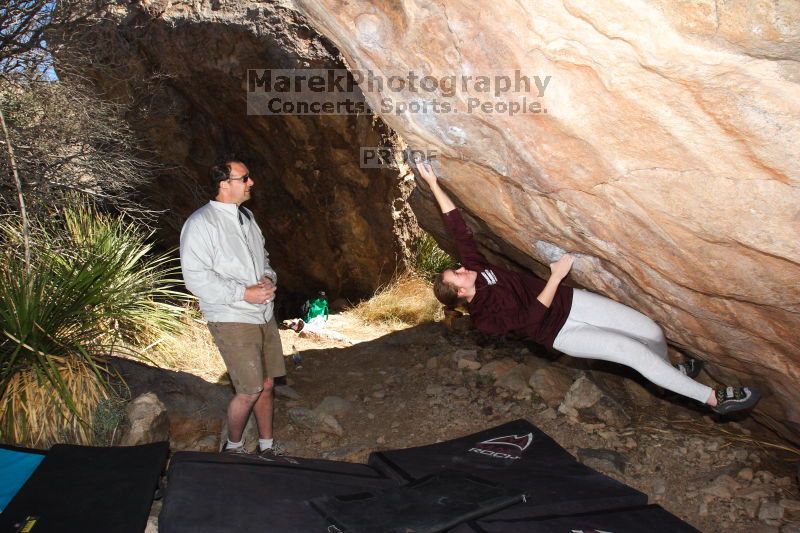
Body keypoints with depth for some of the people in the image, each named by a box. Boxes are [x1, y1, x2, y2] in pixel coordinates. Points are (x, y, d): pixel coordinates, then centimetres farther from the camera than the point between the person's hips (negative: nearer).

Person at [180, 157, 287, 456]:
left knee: (267, 385, 12)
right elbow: (196, 278, -18)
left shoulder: (246, 217, 11)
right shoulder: (201, 223, -12)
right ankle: (233, 447, 20)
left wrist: (268, 278, 0)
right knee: (249, 392, -5)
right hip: (232, 320, -7)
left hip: (264, 314, 7)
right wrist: (243, 293, -20)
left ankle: (266, 446, 28)